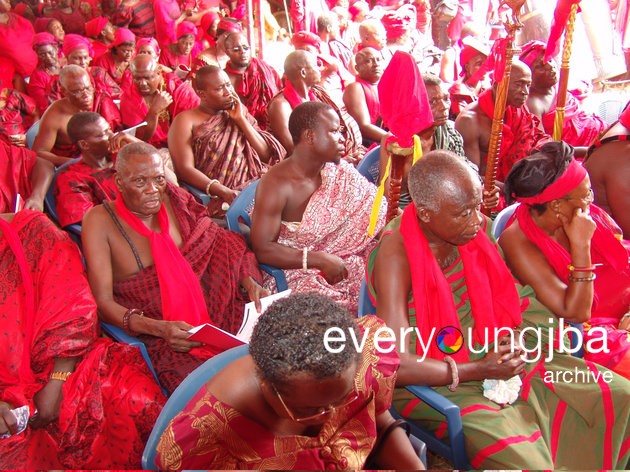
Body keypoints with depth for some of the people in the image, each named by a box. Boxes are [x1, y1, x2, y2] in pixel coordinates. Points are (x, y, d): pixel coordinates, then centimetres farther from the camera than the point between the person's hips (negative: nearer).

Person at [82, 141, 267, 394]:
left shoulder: (176, 200, 7)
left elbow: (224, 247, 11)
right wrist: (159, 328, -24)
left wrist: (249, 281, -9)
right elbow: (103, 302, -8)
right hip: (158, 338, -4)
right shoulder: (100, 221, -3)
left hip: (214, 314, 4)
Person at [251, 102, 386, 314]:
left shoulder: (339, 172, 1)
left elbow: (375, 211, 5)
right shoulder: (276, 184, -19)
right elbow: (263, 249, -19)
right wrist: (320, 259, -23)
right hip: (297, 269, -6)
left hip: (339, 261, 6)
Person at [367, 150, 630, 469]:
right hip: (437, 381, -6)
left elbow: (505, 296, 12)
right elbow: (396, 365, -27)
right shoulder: (396, 258, -24)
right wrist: (479, 370, -23)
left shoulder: (476, 230, -4)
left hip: (497, 359, 7)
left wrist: (515, 335, -8)